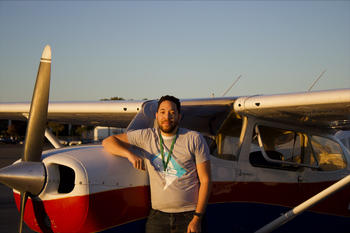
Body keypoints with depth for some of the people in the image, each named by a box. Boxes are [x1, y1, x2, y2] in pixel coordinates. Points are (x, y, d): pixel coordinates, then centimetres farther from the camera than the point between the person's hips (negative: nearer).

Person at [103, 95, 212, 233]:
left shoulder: (194, 139, 1)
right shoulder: (146, 136, 6)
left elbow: (205, 180, -1)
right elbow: (108, 141, 8)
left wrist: (197, 218, -8)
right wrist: (130, 154, -12)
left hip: (188, 216, -2)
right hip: (158, 216, 2)